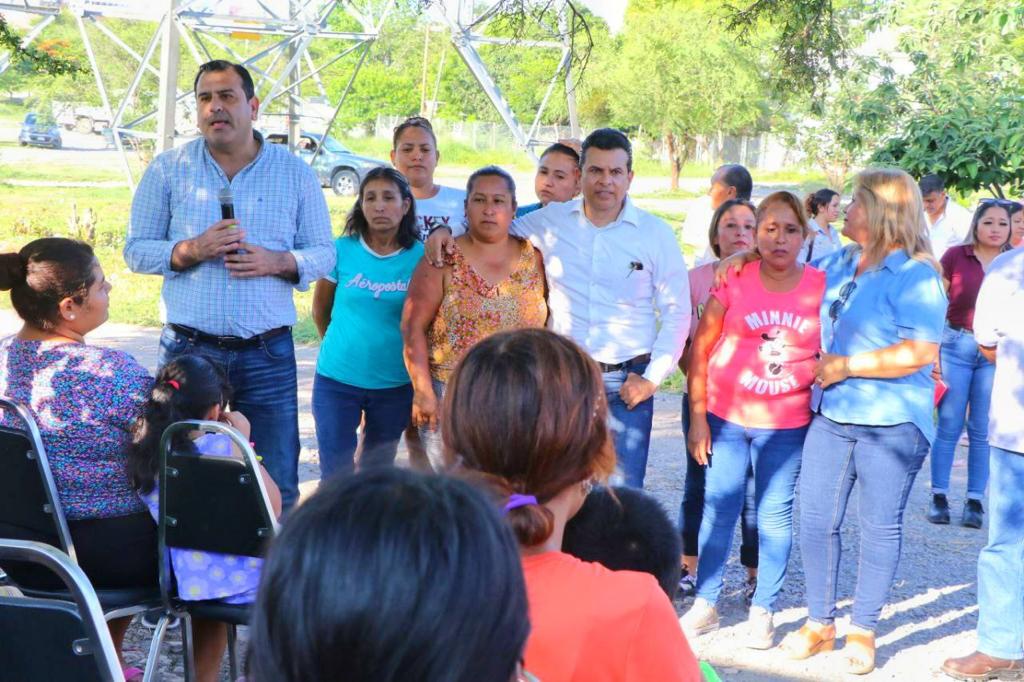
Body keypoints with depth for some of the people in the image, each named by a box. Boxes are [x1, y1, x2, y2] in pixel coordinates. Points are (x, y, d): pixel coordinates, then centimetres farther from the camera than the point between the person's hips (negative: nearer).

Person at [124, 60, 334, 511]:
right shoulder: (168, 169, 5)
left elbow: (324, 253, 7)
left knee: (277, 488, 3)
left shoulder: (295, 173, 6)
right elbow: (136, 251, 5)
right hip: (188, 349, 0)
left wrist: (276, 262, -13)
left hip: (268, 354, 0)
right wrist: (192, 250, -14)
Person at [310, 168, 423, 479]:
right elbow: (320, 310, 8)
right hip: (337, 380, -1)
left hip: (396, 383, 1)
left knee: (378, 474, 16)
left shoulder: (421, 256, -6)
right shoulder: (342, 250, -5)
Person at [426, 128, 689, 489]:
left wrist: (653, 377, -4)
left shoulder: (656, 233, 1)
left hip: (626, 382, -1)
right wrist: (447, 229, 2)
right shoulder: (550, 221, 4)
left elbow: (677, 311, 4)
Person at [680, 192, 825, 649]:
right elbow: (700, 349, 0)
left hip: (787, 426, 0)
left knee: (775, 516, 6)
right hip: (726, 417, 0)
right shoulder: (734, 282, -4)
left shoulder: (822, 286, -3)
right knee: (719, 509, 7)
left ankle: (762, 611, 20)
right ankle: (705, 604, 20)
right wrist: (697, 417, -3)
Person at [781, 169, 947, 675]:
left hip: (891, 425, -7)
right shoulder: (838, 264, 9)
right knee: (815, 520, 7)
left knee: (879, 527, 7)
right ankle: (820, 622, 21)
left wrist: (848, 366, -18)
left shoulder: (915, 276, -13)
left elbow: (922, 352, -22)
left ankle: (863, 630, 20)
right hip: (831, 417, 7)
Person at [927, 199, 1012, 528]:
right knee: (948, 426, 3)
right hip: (956, 346, -1)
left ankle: (975, 501, 13)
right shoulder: (955, 256, -1)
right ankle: (939, 497, 12)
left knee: (983, 431, 6)